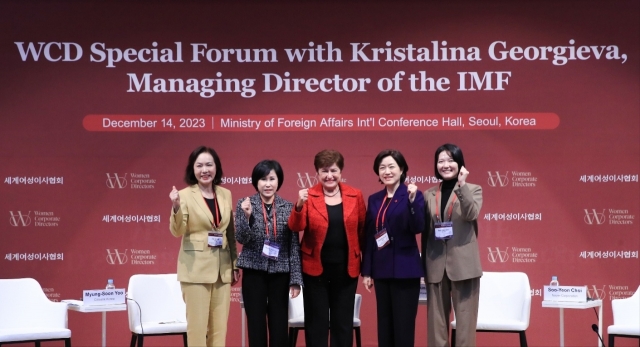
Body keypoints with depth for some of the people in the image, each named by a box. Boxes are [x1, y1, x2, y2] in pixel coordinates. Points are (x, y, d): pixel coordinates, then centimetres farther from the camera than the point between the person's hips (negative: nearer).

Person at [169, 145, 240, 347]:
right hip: (196, 268, -5)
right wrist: (176, 208, -29)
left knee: (219, 326, 8)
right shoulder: (185, 195, -5)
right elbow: (178, 232, -12)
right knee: (197, 325, -2)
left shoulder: (226, 194, 9)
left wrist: (235, 265, 13)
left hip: (222, 267, 5)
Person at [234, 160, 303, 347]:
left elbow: (294, 245, 1)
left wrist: (296, 278, -2)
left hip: (280, 273, 1)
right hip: (254, 271, 0)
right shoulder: (245, 204, 0)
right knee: (256, 323, 4)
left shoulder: (288, 207, 1)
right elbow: (241, 238, -6)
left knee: (280, 324, 3)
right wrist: (247, 215, -22)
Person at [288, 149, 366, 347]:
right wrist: (299, 205, -31)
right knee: (317, 321, 6)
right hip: (316, 267, -1)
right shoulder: (308, 196, -4)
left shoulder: (355, 196, 1)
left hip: (346, 268, 2)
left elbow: (362, 230, 6)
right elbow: (295, 227, -14)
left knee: (343, 321, 10)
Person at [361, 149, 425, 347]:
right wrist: (366, 271, 7)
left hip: (405, 269, -5)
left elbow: (418, 228, -14)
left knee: (403, 326, -2)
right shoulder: (374, 199, 10)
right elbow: (368, 237, 10)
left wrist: (412, 201, -27)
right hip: (381, 270, 5)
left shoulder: (413, 195, -3)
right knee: (384, 326, 9)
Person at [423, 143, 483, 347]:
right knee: (436, 320, 6)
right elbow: (424, 232, 12)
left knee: (465, 319, -2)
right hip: (436, 265, 3)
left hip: (463, 264, -3)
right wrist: (423, 265, 9)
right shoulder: (429, 194, 11)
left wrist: (462, 185, -22)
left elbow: (471, 215, -16)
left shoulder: (473, 190, 4)